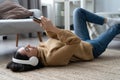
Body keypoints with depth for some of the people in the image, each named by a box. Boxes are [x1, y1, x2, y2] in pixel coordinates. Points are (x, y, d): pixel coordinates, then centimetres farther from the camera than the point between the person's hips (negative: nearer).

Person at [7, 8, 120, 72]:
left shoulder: (41, 47, -16)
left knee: (79, 11, 9)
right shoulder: (53, 57, -42)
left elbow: (54, 37, 0)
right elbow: (75, 41, -43)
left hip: (83, 43, 7)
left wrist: (47, 27, -20)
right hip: (90, 49, -7)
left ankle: (107, 20, 21)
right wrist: (52, 28, -45)